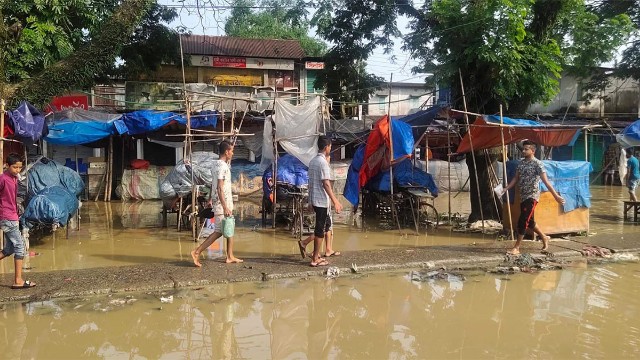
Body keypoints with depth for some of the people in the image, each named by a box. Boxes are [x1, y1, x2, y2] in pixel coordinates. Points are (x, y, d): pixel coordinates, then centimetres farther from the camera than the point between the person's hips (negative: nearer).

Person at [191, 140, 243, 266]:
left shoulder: (216, 164, 11)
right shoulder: (222, 166, -19)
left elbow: (213, 184, 19)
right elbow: (219, 188, -24)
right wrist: (225, 207, -25)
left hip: (226, 202, 10)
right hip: (222, 203, -10)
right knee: (218, 231, -5)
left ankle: (230, 257, 18)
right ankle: (197, 252, -1)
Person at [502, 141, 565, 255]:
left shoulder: (537, 164, -12)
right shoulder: (521, 163, 10)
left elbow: (545, 181, -15)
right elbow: (516, 179, 13)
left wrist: (555, 195, -19)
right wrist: (505, 189, 2)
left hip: (532, 196, -8)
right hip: (523, 196, 8)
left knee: (522, 221, -11)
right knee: (529, 221, 17)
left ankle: (516, 248, -6)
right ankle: (544, 238, 38)